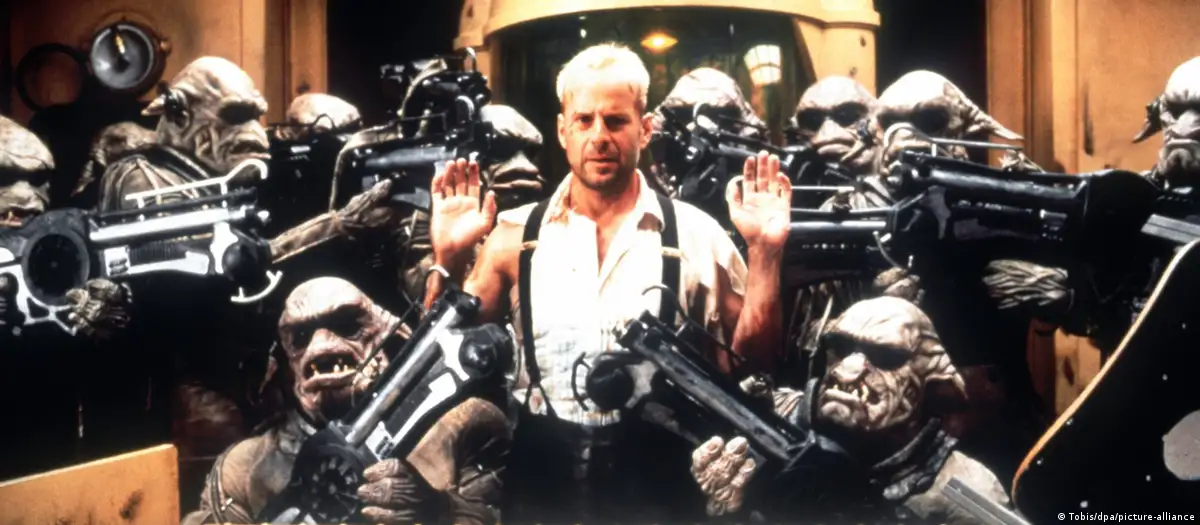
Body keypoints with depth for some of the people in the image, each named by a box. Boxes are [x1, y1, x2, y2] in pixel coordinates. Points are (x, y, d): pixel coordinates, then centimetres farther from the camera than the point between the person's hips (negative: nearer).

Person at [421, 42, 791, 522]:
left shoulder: (696, 235, -1)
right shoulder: (515, 235, 2)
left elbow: (752, 359, -2)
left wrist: (764, 253, -14)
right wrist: (448, 262, -12)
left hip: (654, 482, -1)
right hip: (539, 480, 1)